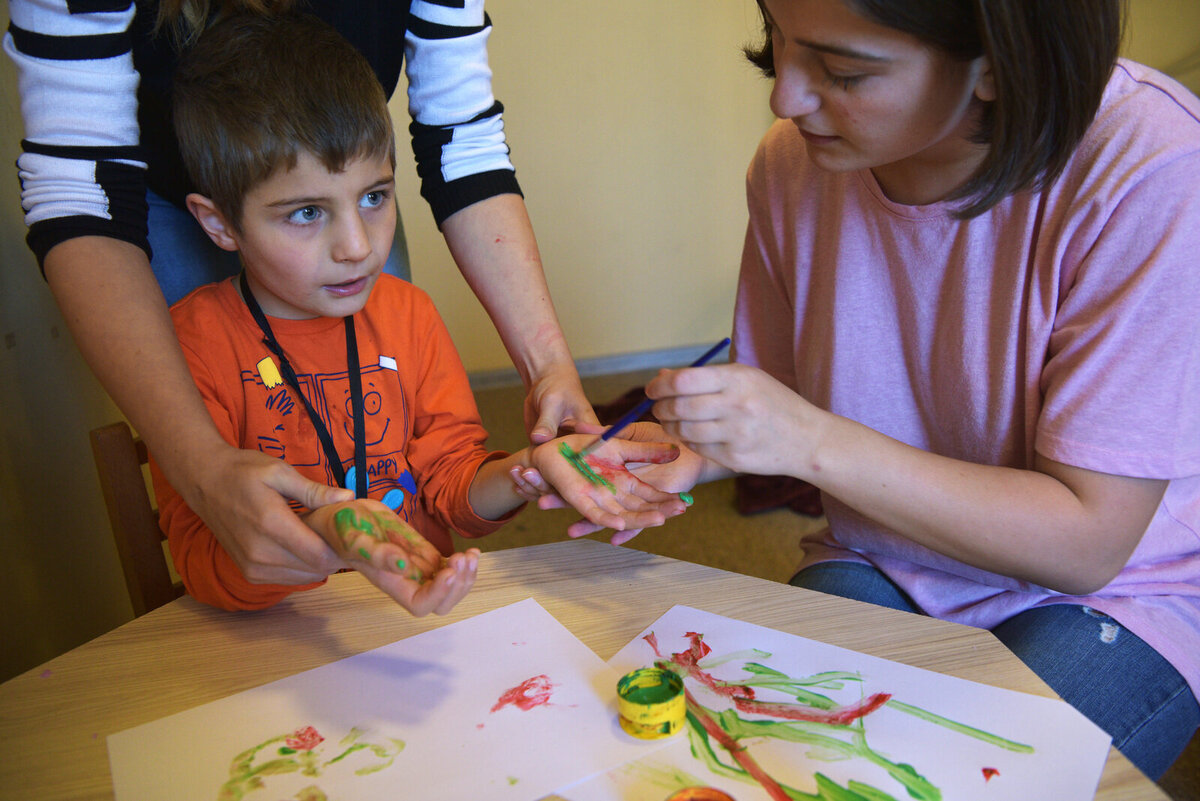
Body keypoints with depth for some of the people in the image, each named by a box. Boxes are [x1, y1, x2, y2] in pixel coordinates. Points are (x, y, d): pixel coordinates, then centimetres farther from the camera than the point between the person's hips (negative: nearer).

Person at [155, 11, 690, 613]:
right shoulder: (192, 342, -9)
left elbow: (450, 481, 3)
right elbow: (201, 557, -15)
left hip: (425, 606, 3)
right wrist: (323, 535, -33)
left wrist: (527, 470, -17)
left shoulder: (405, 312, 3)